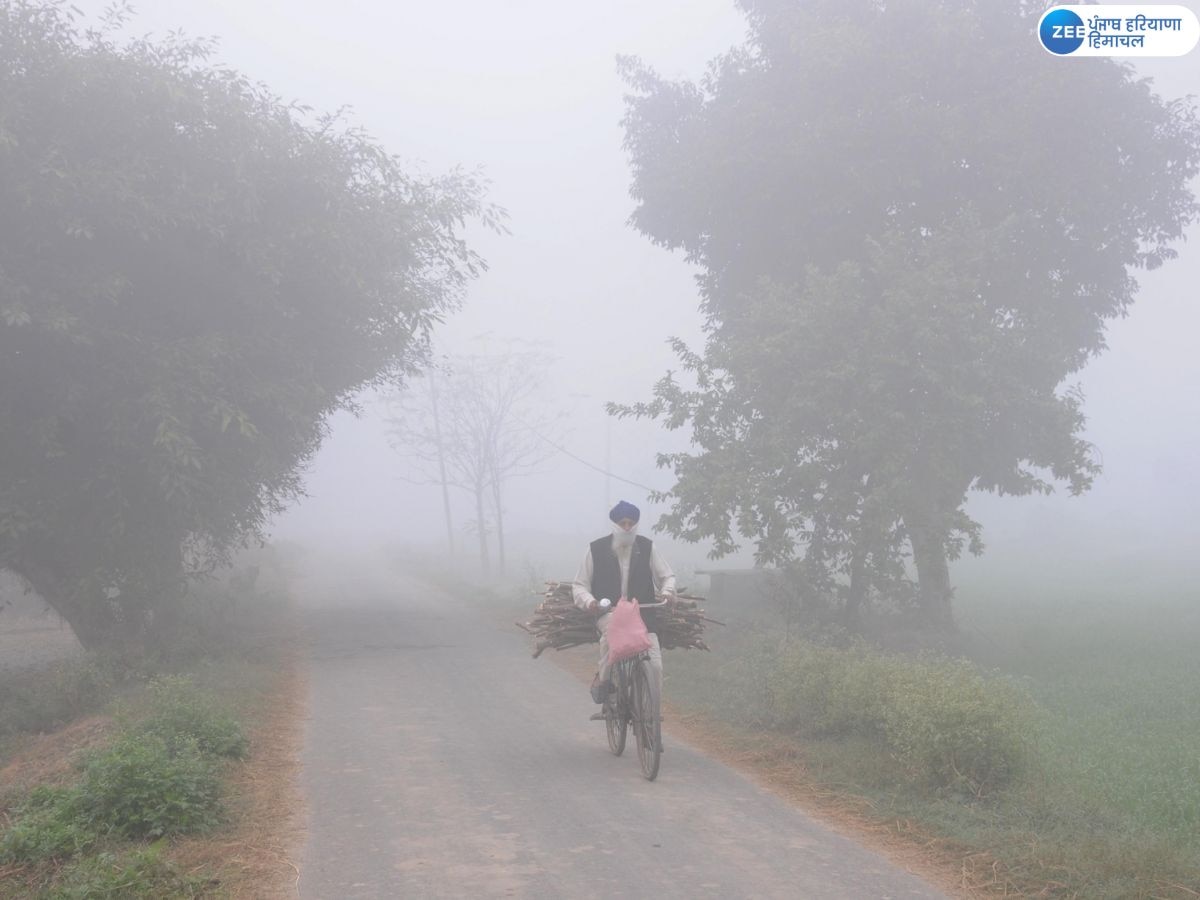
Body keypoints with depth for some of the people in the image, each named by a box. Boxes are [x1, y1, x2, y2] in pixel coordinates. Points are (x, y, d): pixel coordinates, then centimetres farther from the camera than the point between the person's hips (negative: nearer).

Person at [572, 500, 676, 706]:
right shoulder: (597, 549, 0)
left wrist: (667, 591, -11)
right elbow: (579, 586, 4)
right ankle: (602, 678, -18)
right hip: (608, 613, -2)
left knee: (655, 664, -13)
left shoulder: (647, 547, 4)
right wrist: (588, 601, -18)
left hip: (642, 614, 2)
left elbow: (667, 576, 12)